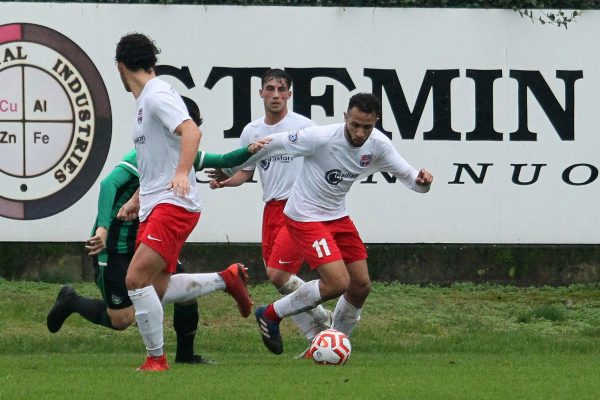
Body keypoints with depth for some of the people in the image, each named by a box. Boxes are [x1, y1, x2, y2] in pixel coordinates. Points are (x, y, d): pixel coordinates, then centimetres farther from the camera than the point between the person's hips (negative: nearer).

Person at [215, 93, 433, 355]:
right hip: (305, 218, -7)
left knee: (361, 286, 4)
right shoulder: (322, 138, -26)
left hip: (338, 216, 7)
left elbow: (406, 175, 0)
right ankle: (271, 315, 1)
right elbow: (273, 145, -15)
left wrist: (421, 181, -26)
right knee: (338, 283, -18)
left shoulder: (378, 145, -8)